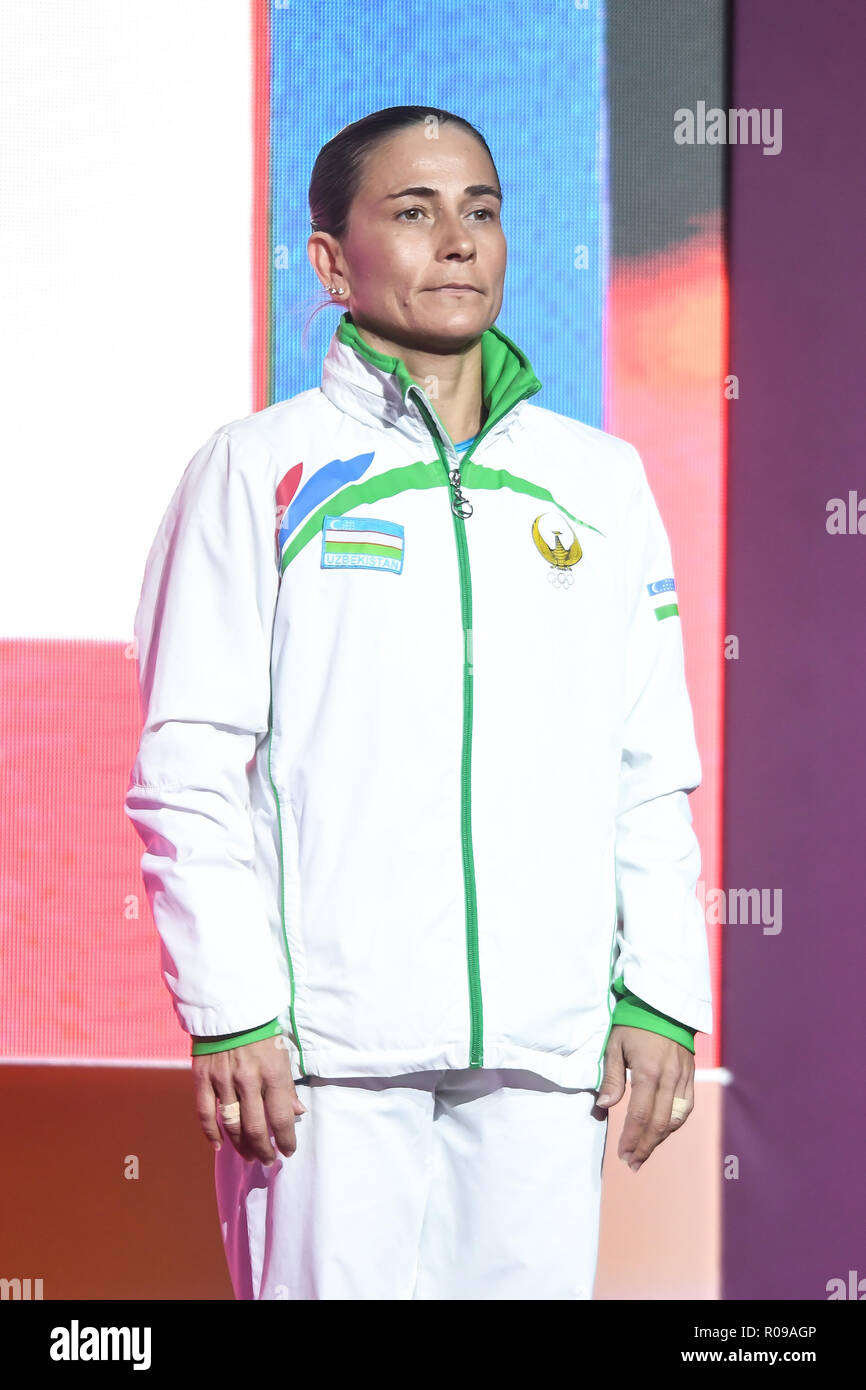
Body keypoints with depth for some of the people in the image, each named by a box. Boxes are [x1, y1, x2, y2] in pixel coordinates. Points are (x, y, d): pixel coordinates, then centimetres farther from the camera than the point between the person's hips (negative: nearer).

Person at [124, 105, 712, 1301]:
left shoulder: (600, 482, 13)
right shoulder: (261, 472, 3)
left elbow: (655, 772, 14)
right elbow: (190, 767, -1)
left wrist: (664, 997, 5)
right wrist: (229, 1011, -9)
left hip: (548, 1045, 3)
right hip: (329, 1043, -3)